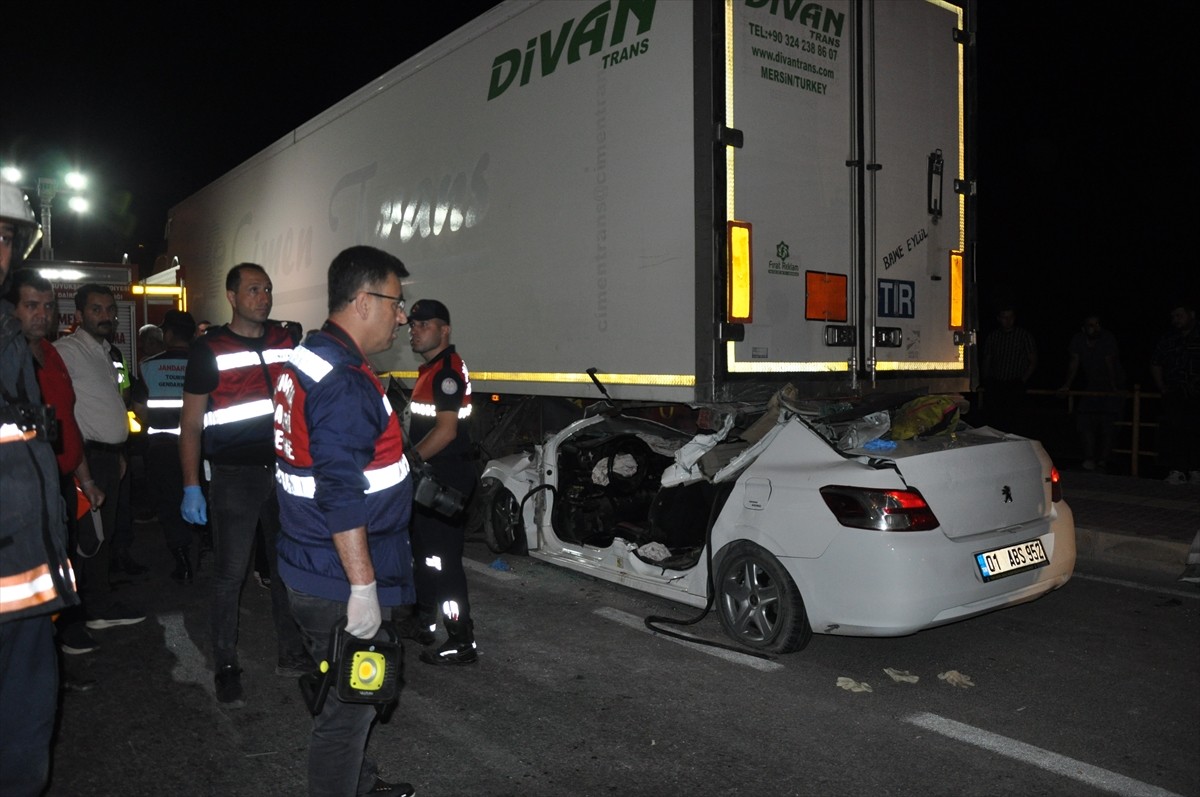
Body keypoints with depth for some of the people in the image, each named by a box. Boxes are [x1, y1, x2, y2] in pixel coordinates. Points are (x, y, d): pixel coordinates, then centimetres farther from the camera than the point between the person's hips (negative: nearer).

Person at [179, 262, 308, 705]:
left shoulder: (289, 339, 7)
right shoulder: (209, 348, -3)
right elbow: (191, 421, -3)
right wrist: (191, 486, -8)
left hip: (286, 469, 4)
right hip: (234, 475, -4)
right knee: (229, 574, 3)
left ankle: (292, 653, 25)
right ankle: (226, 667, 17)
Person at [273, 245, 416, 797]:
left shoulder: (306, 359, 10)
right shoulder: (345, 383, -24)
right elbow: (343, 498, -27)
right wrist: (364, 586, -23)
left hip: (310, 568, 11)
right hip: (341, 584, -11)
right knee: (349, 706, 5)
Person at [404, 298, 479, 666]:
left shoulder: (448, 370, -17)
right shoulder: (429, 370, 16)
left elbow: (446, 431, -23)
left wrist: (409, 460, -17)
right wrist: (413, 460, 16)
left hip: (445, 480, -11)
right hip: (429, 477, 11)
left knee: (443, 560, -8)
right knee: (423, 552, 21)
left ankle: (462, 642, -2)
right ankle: (423, 622, 37)